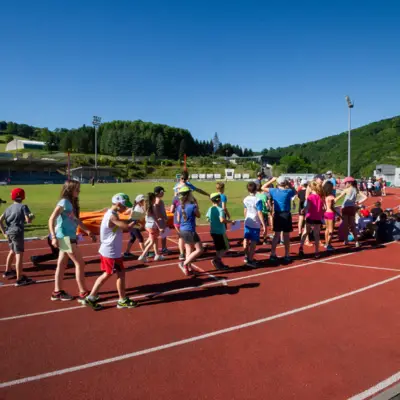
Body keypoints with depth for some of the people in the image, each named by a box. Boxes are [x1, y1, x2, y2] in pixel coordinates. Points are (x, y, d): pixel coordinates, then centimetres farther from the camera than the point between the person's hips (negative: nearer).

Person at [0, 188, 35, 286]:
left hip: (9, 232, 8)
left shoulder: (8, 208, 13)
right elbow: (28, 220, -14)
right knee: (19, 254, -9)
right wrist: (32, 217, 6)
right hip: (17, 232, -8)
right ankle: (20, 279, -12)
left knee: (12, 251, 28)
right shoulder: (23, 207, -5)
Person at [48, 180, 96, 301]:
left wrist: (88, 231, 16)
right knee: (80, 263, -4)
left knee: (62, 264, 13)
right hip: (65, 237, -9)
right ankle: (83, 293, 4)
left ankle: (57, 292, 22)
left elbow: (77, 220, 19)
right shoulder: (64, 202, -15)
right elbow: (51, 219, -19)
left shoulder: (72, 203, 11)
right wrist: (54, 237, -25)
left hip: (69, 237, 9)